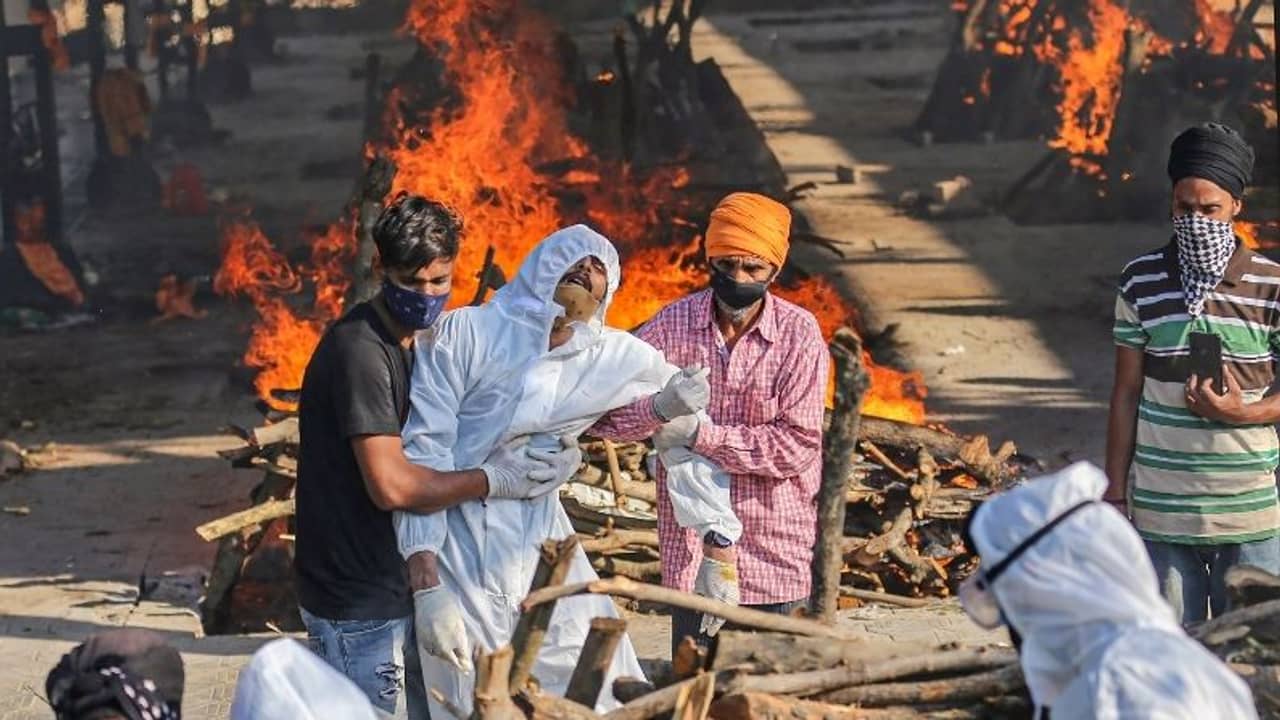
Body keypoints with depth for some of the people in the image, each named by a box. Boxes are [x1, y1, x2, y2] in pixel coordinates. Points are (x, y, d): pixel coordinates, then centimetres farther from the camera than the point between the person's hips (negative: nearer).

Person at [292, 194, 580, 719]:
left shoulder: (407, 345, 13)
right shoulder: (360, 350, -19)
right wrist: (492, 480, -14)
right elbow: (390, 485, -24)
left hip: (392, 589, 10)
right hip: (359, 602, -10)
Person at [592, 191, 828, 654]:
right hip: (690, 546, 1)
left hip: (774, 551, -1)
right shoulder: (674, 324, -4)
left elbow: (797, 446, -13)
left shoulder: (799, 334, -8)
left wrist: (702, 434, -20)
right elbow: (604, 413, -8)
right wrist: (661, 407, -29)